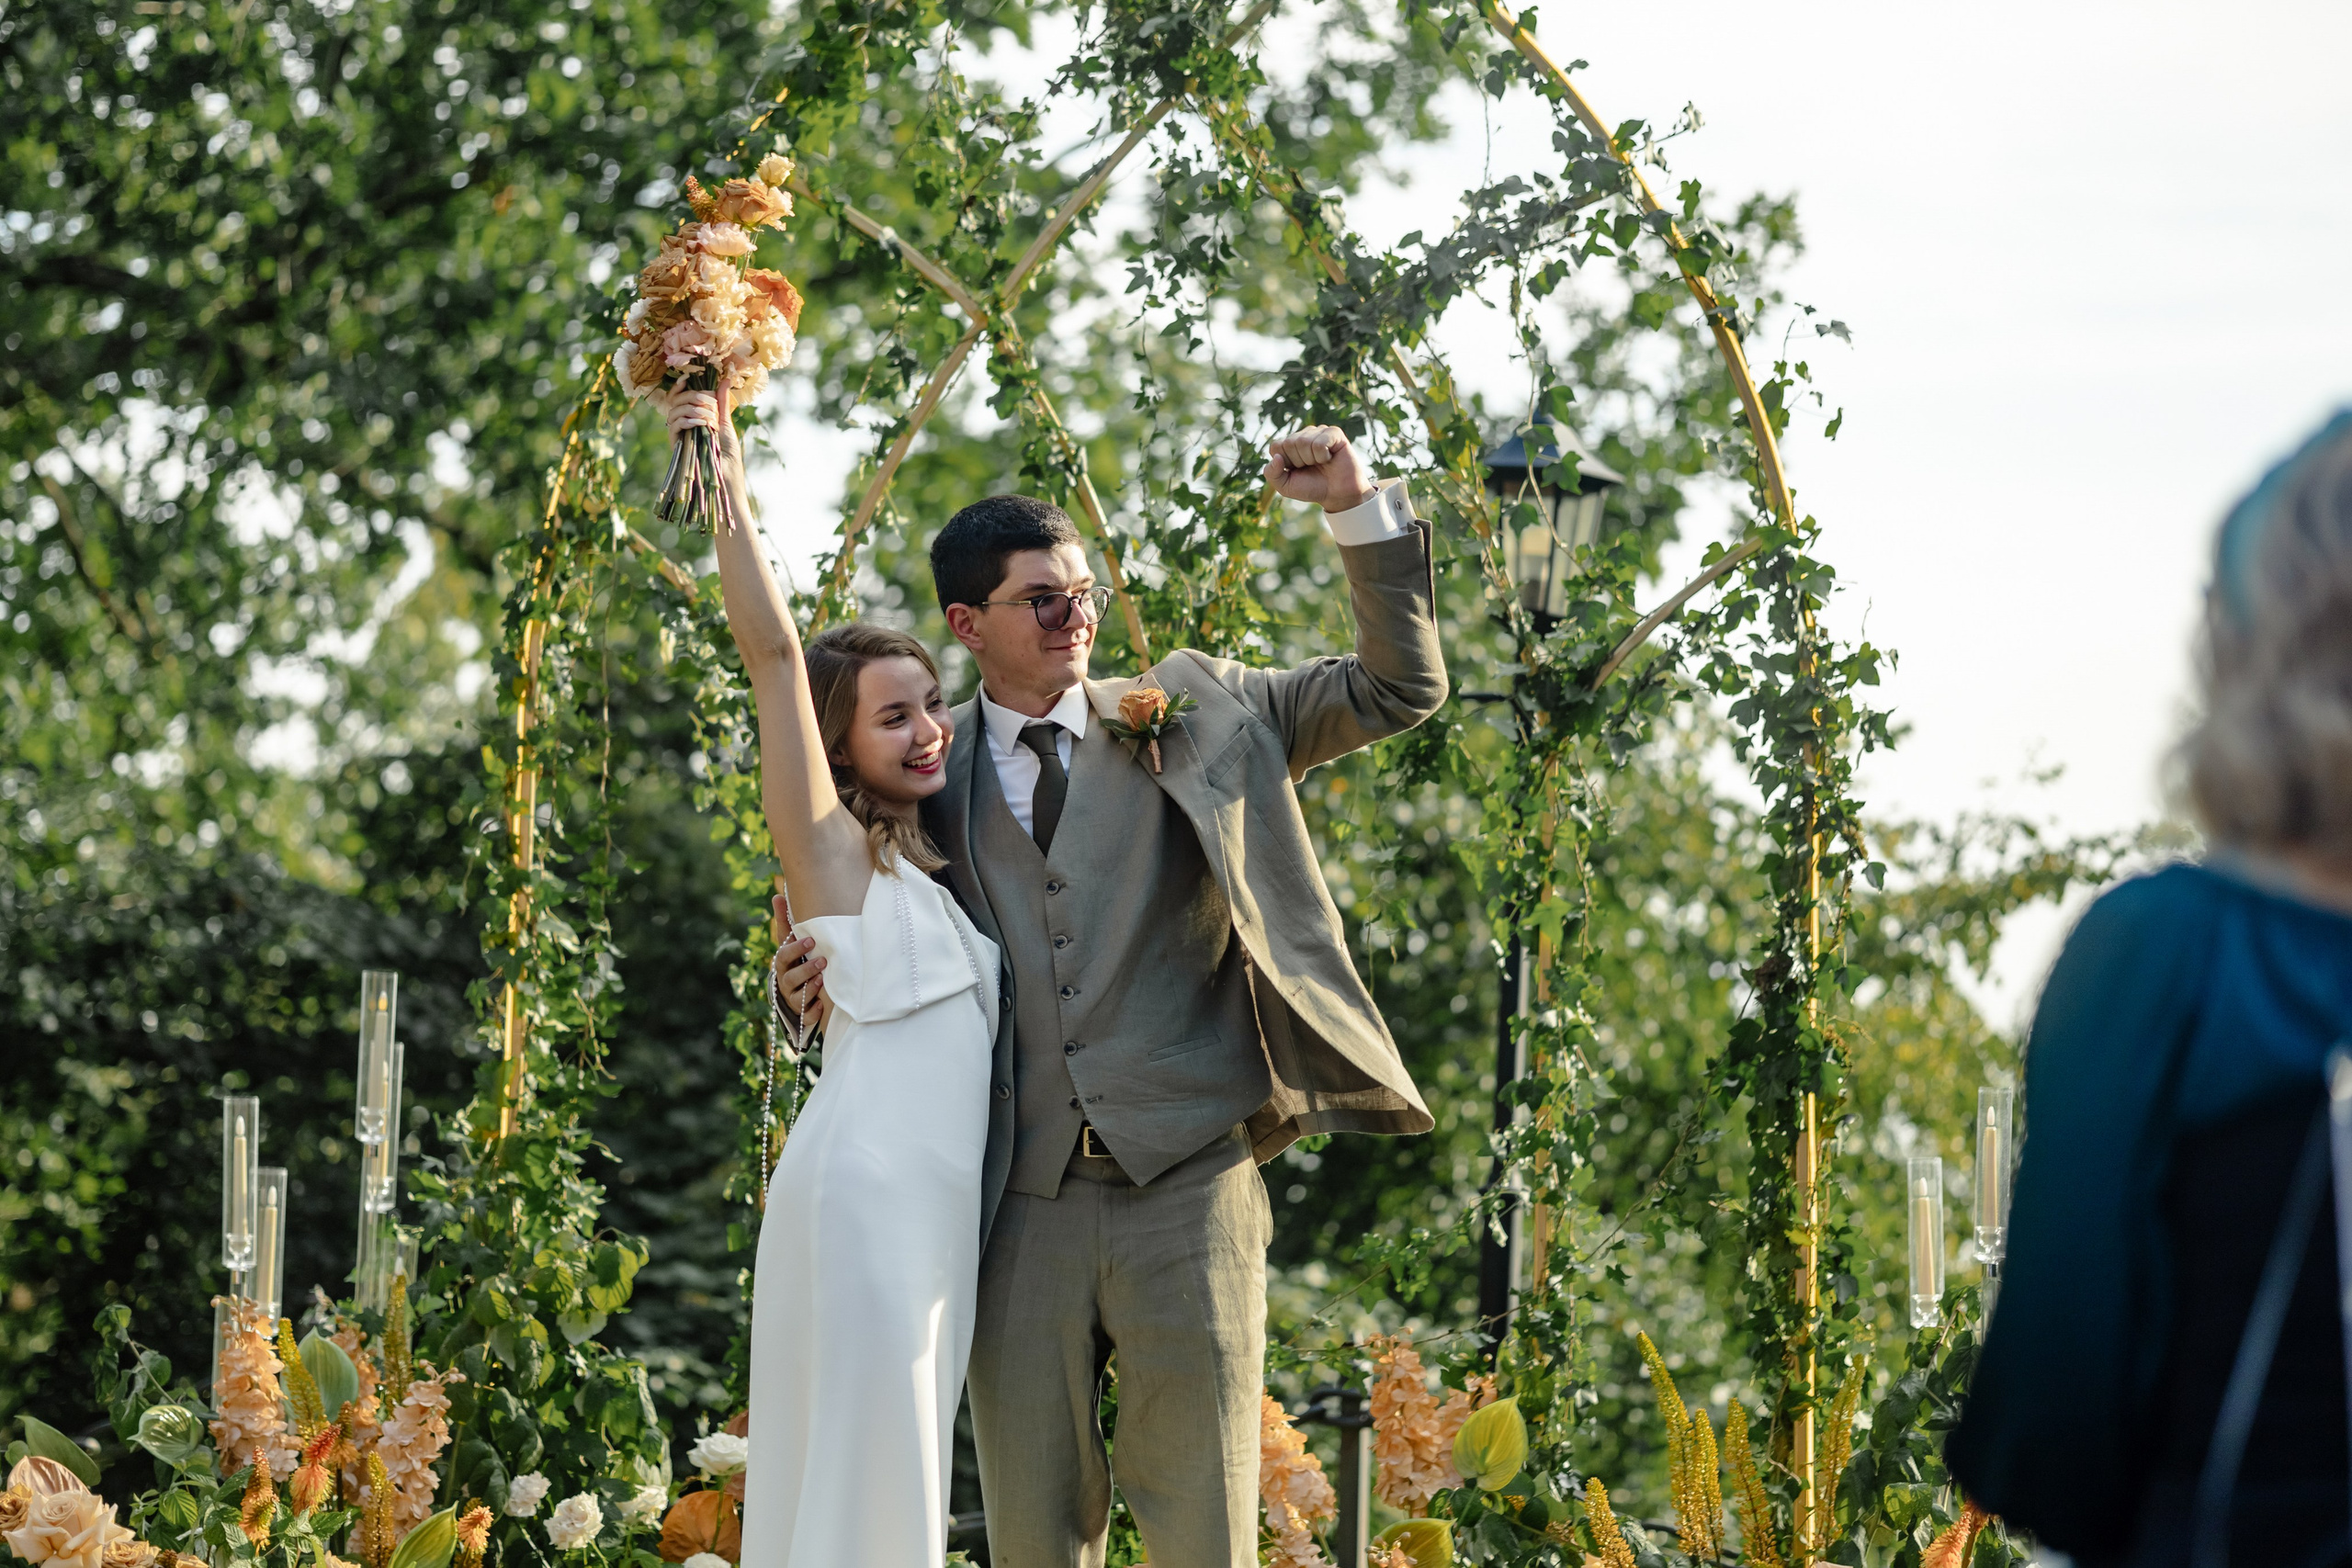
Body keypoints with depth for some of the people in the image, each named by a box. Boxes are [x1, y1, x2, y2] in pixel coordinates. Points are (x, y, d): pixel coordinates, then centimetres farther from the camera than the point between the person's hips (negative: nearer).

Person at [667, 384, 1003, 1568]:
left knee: (903, 1463, 6)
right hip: (864, 1189, -7)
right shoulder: (835, 849, 0)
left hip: (943, 1204, 7)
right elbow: (772, 650, -8)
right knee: (857, 1464, -10)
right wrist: (727, 485, -12)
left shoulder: (929, 871, 20)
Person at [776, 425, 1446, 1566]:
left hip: (1184, 1186, -1)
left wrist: (1359, 509, -5)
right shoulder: (936, 776, 10)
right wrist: (816, 976, -3)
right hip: (1022, 1205, 2)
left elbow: (1399, 689, 7)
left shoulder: (1196, 712, 8)